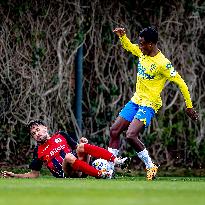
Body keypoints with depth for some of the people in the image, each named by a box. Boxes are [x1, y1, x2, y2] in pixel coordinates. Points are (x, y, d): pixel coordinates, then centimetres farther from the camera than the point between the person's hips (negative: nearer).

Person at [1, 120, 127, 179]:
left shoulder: (61, 136, 18)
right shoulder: (38, 152, 12)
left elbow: (78, 148, 21)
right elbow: (34, 174, 15)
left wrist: (83, 143, -2)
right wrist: (14, 176, 4)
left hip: (80, 170, 3)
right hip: (66, 175, -3)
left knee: (81, 146, -22)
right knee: (68, 157, -33)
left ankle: (115, 161, -34)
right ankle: (101, 175, -44)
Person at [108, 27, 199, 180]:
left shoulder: (162, 64, -22)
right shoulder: (142, 52, 0)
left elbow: (181, 83, -17)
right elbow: (128, 46, 22)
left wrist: (189, 106, -12)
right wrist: (122, 36, 0)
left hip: (149, 104, -8)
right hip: (136, 100, 8)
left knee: (131, 135, -22)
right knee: (114, 130, 5)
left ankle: (151, 167, -6)